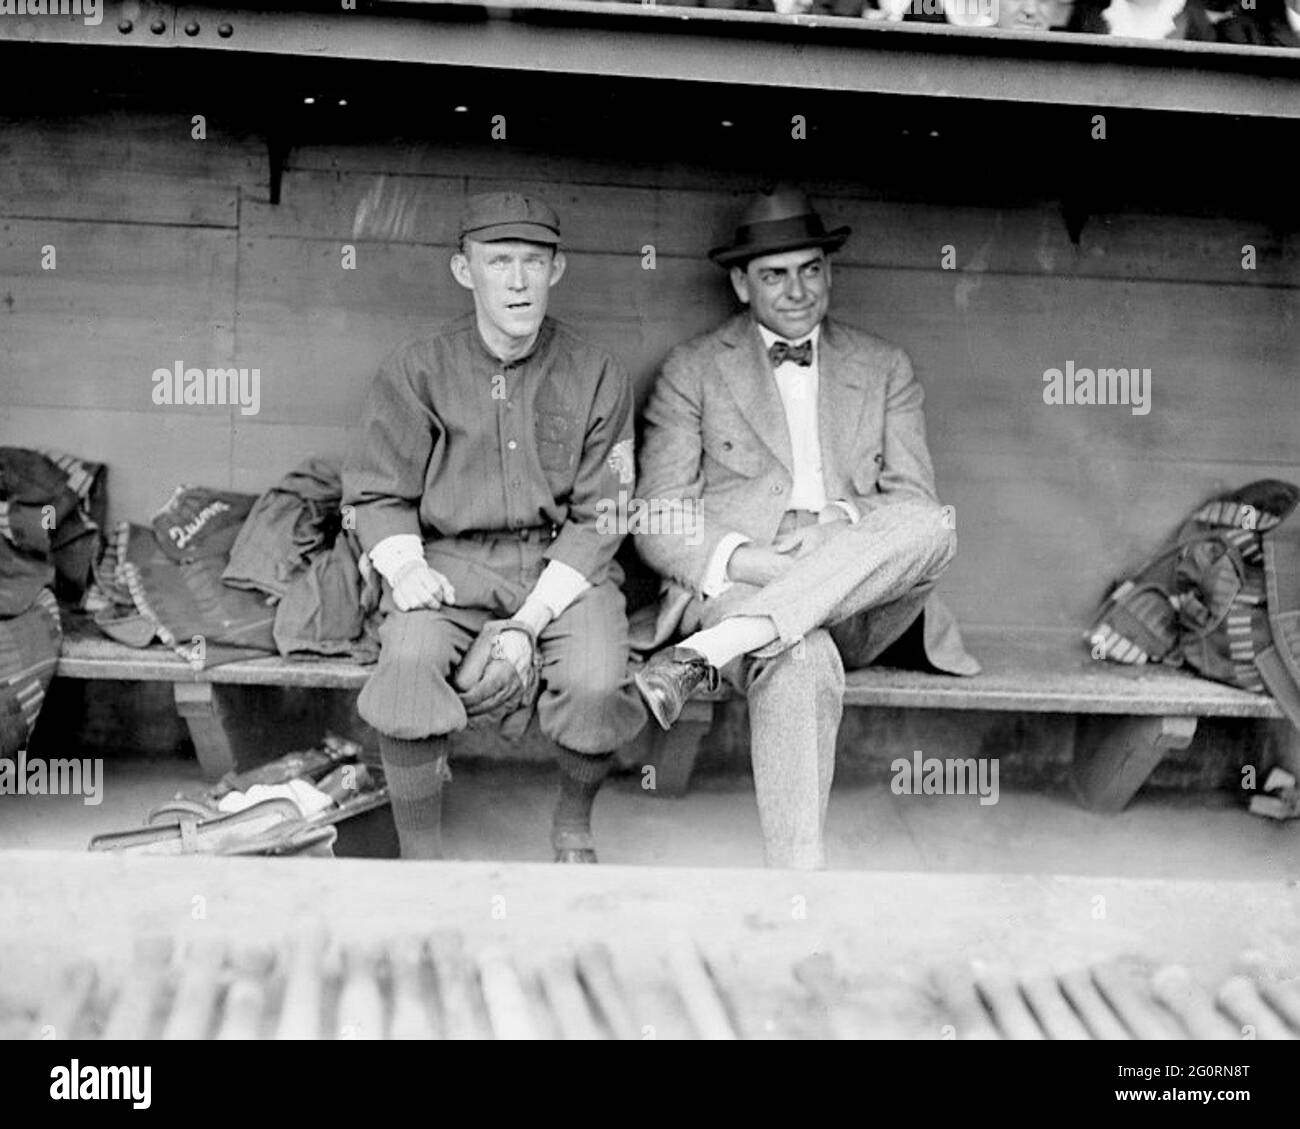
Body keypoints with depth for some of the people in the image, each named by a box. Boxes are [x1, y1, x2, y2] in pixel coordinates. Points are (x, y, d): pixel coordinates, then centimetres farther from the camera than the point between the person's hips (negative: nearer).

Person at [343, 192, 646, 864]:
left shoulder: (597, 379, 2)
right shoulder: (417, 371, 2)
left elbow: (600, 519, -1)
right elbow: (377, 494, 8)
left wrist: (528, 623, -13)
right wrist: (404, 566, -16)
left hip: (564, 564, 0)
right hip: (449, 562, 0)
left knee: (596, 682, -28)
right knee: (408, 663, -32)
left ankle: (573, 823, 7)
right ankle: (421, 860, -13)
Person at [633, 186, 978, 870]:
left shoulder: (885, 370, 20)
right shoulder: (693, 371, 12)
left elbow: (914, 502, 10)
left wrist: (840, 523, -13)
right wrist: (748, 560, -17)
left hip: (863, 603, 3)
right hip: (735, 592, -3)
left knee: (931, 527, -31)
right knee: (801, 661, -39)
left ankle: (705, 655, -37)